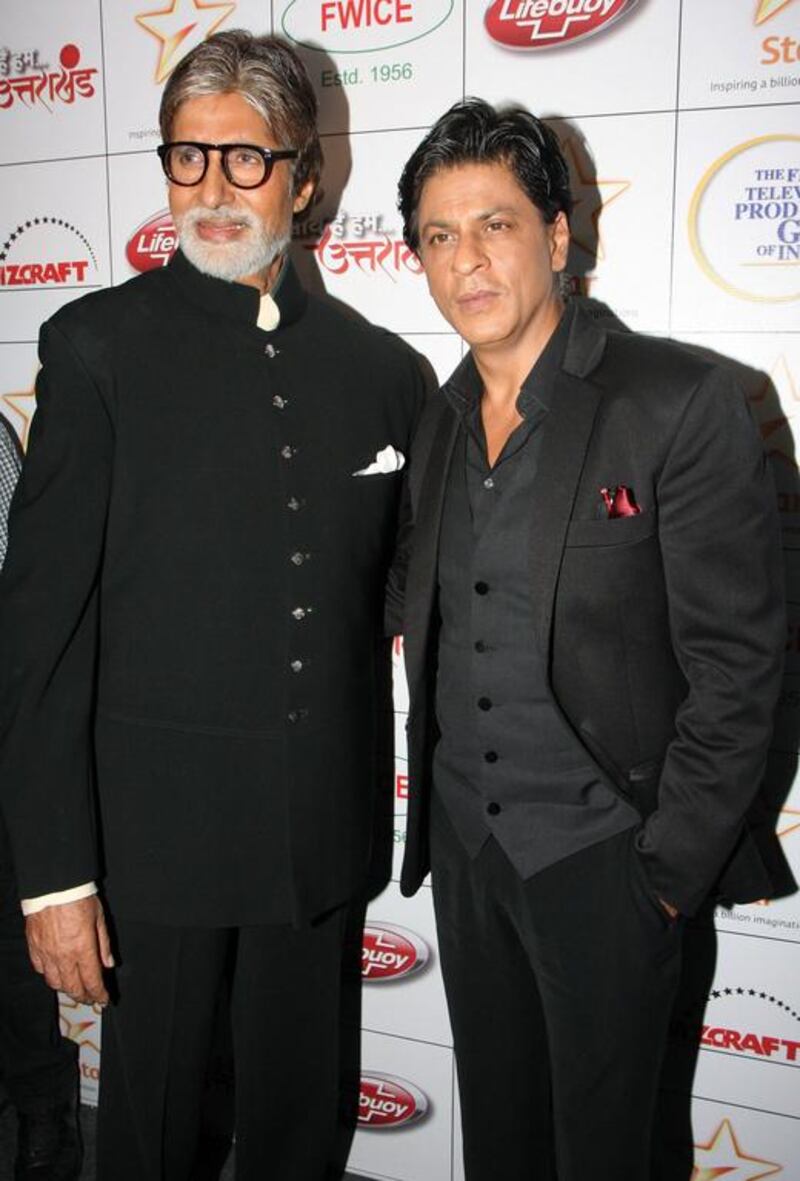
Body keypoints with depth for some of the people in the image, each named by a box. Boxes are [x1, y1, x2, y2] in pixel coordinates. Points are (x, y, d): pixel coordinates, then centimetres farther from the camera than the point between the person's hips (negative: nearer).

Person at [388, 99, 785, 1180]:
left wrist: (671, 872, -14)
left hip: (603, 855, -5)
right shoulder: (440, 423, 6)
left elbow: (736, 661, -15)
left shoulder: (681, 403, -14)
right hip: (465, 845, 6)